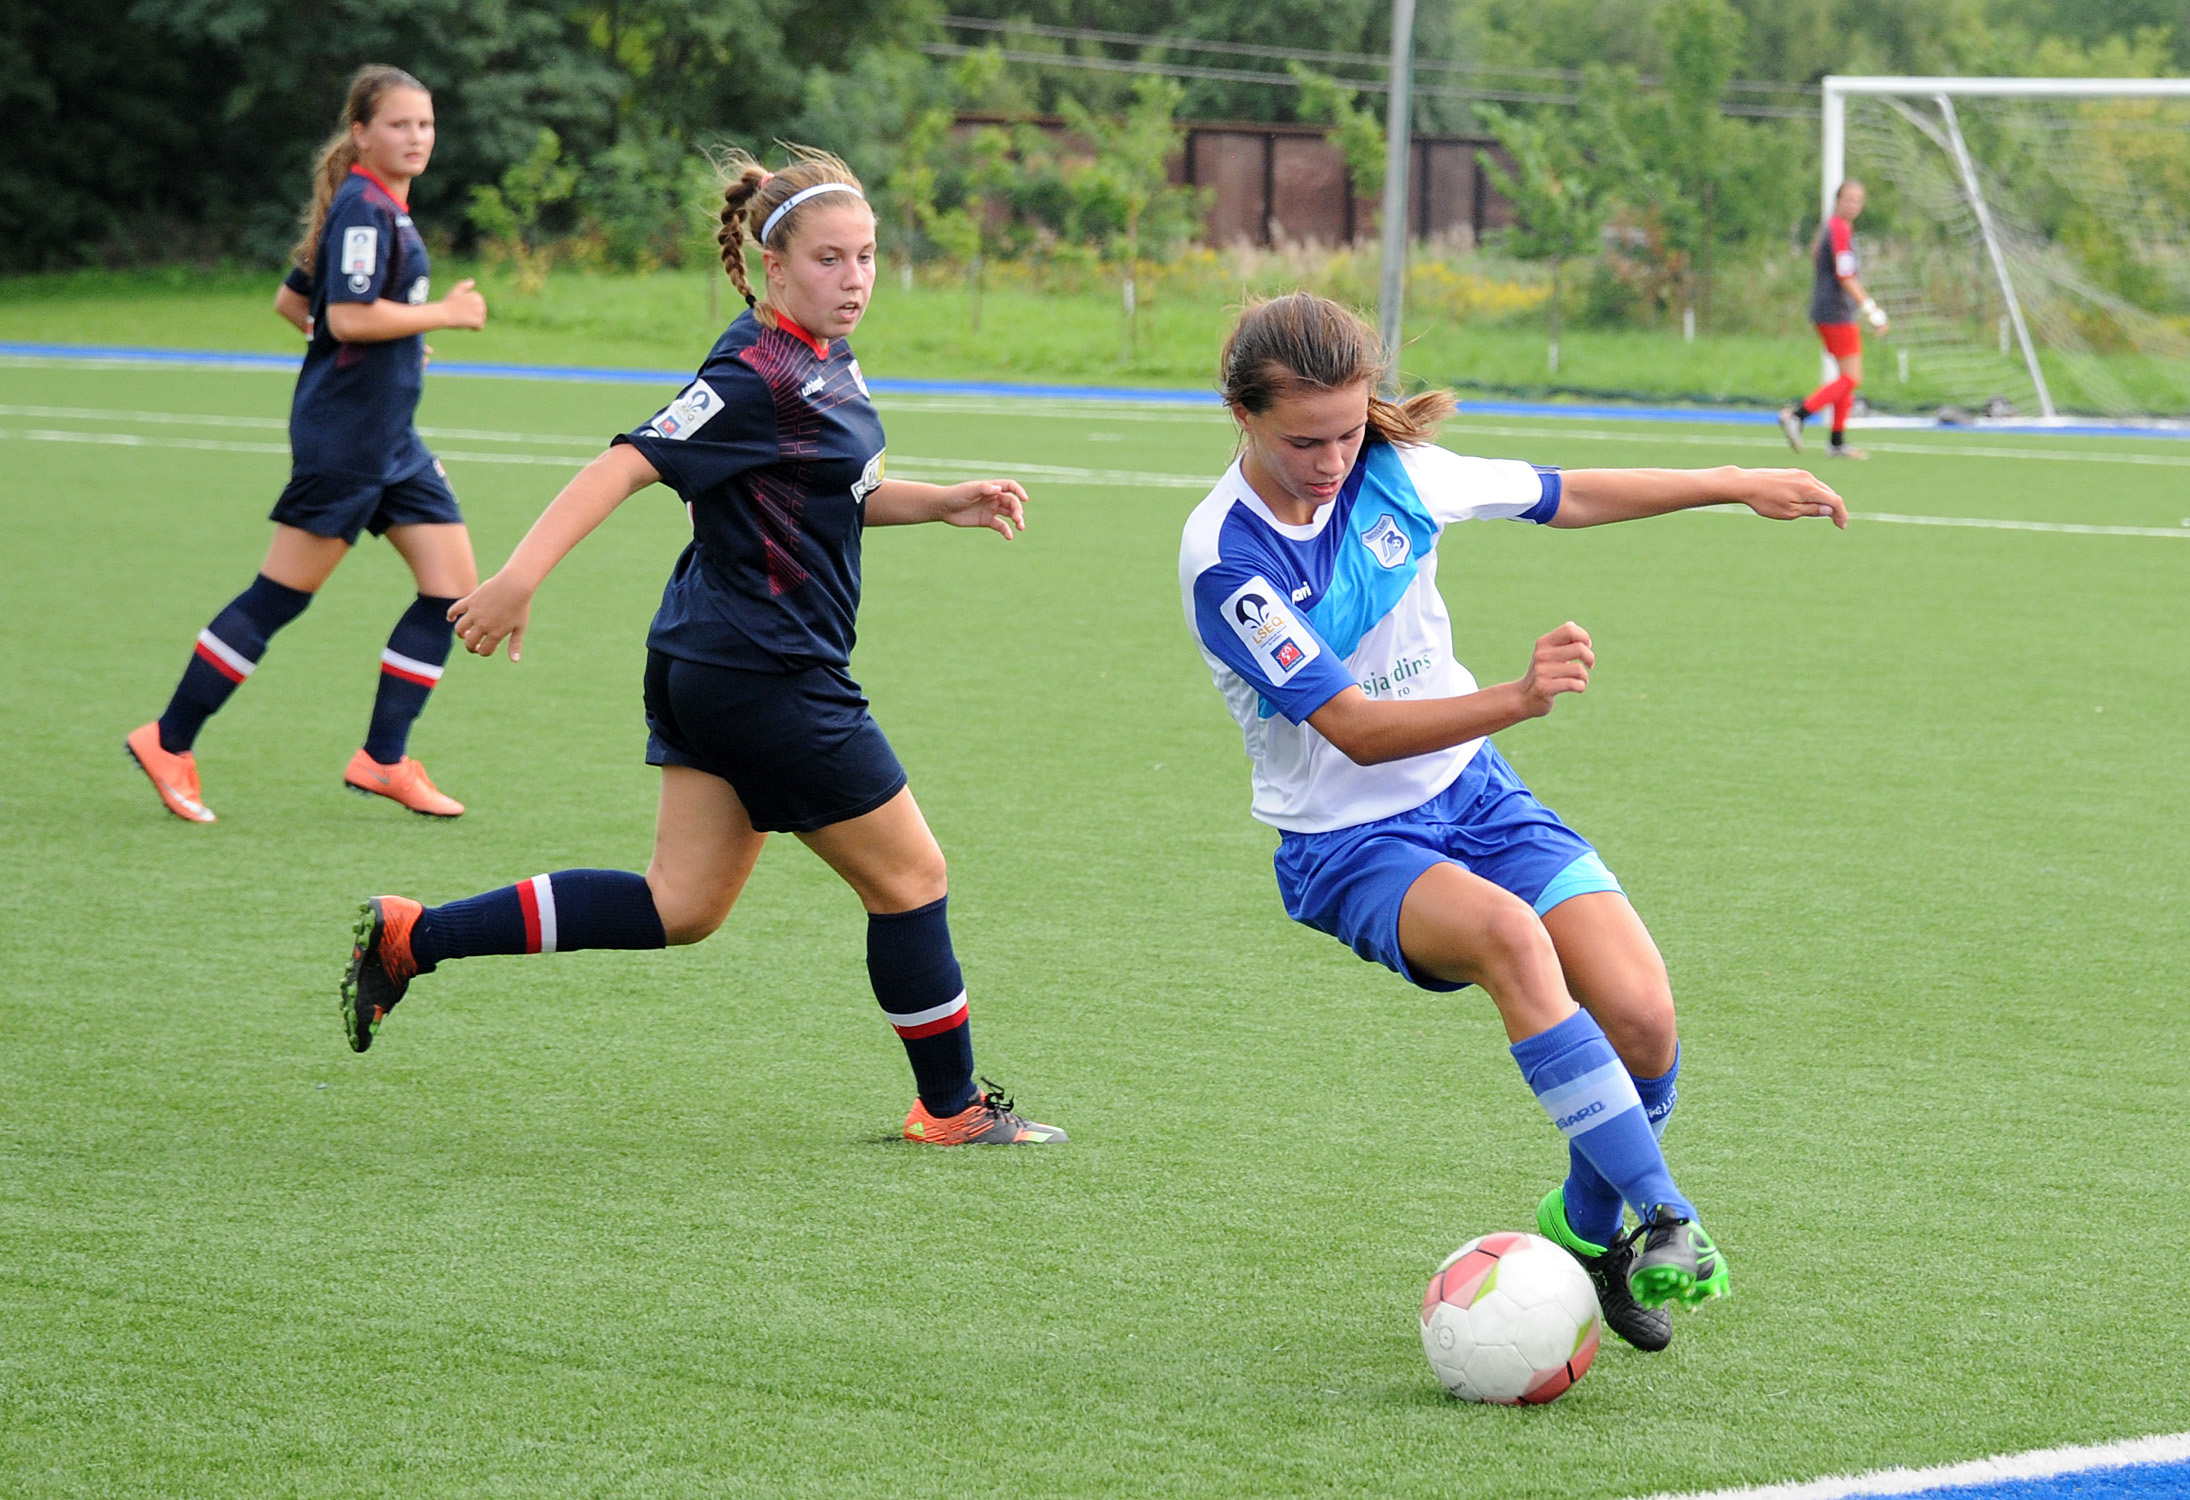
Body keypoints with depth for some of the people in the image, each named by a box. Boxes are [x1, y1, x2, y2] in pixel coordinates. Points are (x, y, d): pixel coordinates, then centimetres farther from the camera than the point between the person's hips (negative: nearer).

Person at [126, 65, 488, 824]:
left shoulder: (386, 210, 15)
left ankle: (382, 760, 7)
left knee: (454, 583, 3)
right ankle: (168, 743, 7)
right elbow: (349, 315, -26)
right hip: (342, 436, -10)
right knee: (280, 595, -4)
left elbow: (291, 301, 21)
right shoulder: (363, 208, -15)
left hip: (389, 437, 10)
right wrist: (444, 313, -15)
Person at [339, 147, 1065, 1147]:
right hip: (768, 675, -10)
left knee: (680, 906, 12)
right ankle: (950, 1108, 18)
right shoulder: (761, 378, -19)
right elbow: (630, 463, -25)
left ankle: (410, 938, 12)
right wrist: (521, 576, -34)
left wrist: (942, 502, 12)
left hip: (708, 669, 10)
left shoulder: (820, 362, 11)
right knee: (910, 878, 3)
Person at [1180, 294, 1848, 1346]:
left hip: (1472, 790, 5)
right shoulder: (1226, 560, -20)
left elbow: (1564, 497, 11)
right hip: (1348, 843, -5)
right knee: (1505, 932, -37)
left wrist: (1736, 485, 13)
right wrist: (1519, 698, -38)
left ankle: (1587, 1227, 14)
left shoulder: (1393, 467, -6)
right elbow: (1358, 730, -26)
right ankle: (1662, 1216, -32)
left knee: (1641, 1016, -15)